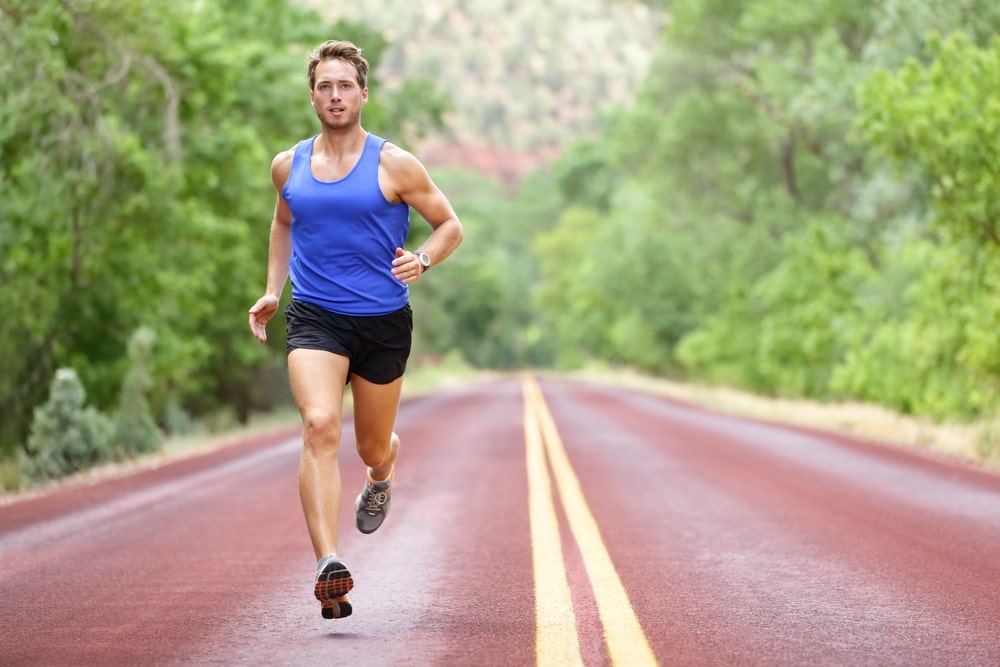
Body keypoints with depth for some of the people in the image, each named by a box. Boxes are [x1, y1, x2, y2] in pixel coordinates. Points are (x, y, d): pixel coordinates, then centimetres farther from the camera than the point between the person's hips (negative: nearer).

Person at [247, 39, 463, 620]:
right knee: (321, 426, -24)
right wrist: (272, 292, 15)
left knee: (374, 446, 13)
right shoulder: (288, 166, 6)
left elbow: (450, 225, 4)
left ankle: (381, 478, 55)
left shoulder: (395, 166, -4)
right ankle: (329, 565, -33)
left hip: (384, 321, 0)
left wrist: (423, 260, -16)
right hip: (314, 318, 1)